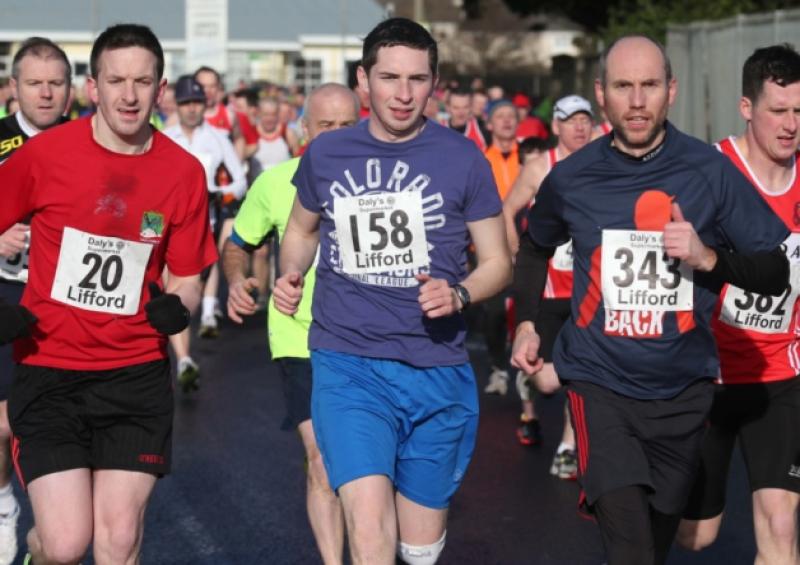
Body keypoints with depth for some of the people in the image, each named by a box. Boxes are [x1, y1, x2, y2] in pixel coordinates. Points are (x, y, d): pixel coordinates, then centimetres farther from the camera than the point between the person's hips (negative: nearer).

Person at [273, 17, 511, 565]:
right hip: (348, 364, 0)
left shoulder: (463, 159, -2)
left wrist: (458, 294, -16)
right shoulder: (325, 154, 3)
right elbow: (302, 229, 23)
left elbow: (498, 263, 5)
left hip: (437, 370, 1)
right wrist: (291, 276, 2)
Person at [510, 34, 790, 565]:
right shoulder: (571, 177, -3)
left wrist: (707, 257, -21)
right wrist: (527, 323, 10)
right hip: (600, 381, -1)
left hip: (683, 389, 1)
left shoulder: (710, 172, -7)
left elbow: (776, 272, -5)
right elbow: (536, 247, 19)